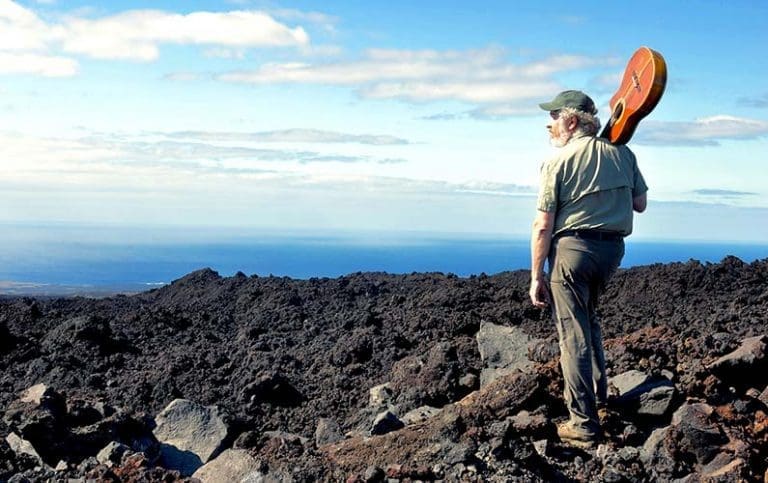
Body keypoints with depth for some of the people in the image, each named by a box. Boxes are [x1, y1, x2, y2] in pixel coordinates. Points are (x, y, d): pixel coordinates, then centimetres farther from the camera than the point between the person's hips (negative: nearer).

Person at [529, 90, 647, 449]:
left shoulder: (558, 162, -8)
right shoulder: (622, 154, 6)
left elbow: (543, 226, -10)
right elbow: (640, 204, 13)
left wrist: (537, 276, -6)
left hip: (572, 247, -6)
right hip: (613, 248, 6)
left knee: (573, 334, -1)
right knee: (587, 316, 28)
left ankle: (584, 425, 0)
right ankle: (597, 391, 35)